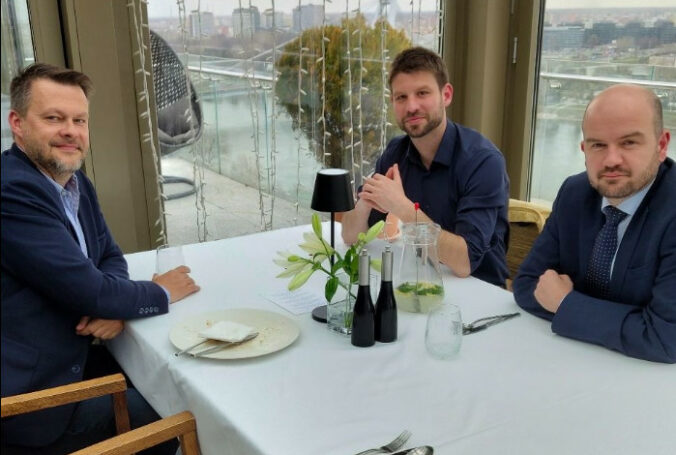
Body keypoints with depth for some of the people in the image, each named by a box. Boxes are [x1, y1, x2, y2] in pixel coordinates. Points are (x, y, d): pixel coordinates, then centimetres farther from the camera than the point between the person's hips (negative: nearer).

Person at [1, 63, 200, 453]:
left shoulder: (77, 182, 5)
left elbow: (111, 257, 12)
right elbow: (88, 291, -25)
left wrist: (110, 305, -11)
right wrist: (161, 292, -8)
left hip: (73, 362, 8)